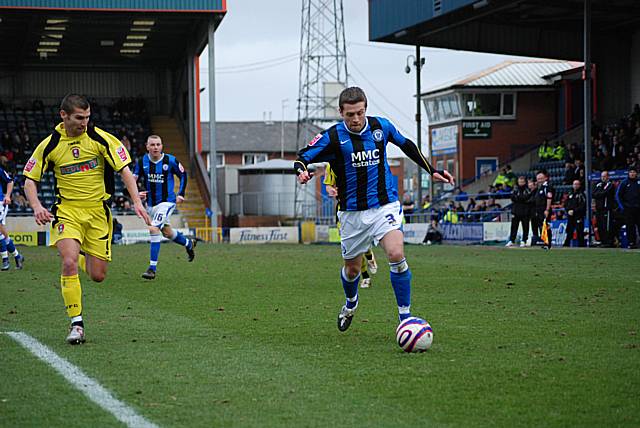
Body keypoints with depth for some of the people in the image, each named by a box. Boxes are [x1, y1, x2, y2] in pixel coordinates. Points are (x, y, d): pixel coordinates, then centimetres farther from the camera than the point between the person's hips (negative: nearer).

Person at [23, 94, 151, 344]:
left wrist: (136, 202, -16)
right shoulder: (50, 145, -5)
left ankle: (84, 257, 40)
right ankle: (76, 323, -14)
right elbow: (29, 179, 3)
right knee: (69, 263, -24)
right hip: (67, 211, -1)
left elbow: (124, 170, -4)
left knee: (98, 276, 1)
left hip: (97, 211, 1)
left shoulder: (100, 138, -7)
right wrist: (36, 207, -15)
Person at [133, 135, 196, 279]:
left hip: (167, 201, -5)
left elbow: (183, 175, 3)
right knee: (167, 232, 20)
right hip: (150, 203, 5)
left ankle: (152, 268, -20)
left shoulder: (170, 161, -12)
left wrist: (180, 194, -1)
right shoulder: (142, 162, -6)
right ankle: (189, 244, 52)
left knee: (154, 228, -23)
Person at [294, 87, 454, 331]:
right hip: (352, 212, 0)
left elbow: (406, 145, 16)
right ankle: (351, 303, 47)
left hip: (385, 205, 0)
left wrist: (432, 171, 16)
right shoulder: (332, 137, -9)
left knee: (396, 256, -22)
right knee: (352, 268, 12)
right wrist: (302, 172, -31)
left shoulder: (381, 126, -2)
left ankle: (405, 317, -13)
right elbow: (302, 157, -7)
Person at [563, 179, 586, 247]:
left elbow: (583, 206, -10)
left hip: (578, 217, -6)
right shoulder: (570, 194, 18)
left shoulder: (581, 194, -1)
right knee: (569, 232, 7)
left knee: (579, 232, -7)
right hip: (570, 217, 6)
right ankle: (566, 245, 10)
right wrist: (568, 211, -2)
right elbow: (566, 204, 17)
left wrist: (574, 211, -16)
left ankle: (581, 245, -5)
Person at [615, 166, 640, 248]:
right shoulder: (624, 183, 4)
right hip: (628, 208, -1)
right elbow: (618, 195, 6)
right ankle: (631, 243, -1)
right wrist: (622, 206, -2)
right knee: (630, 226, -4)